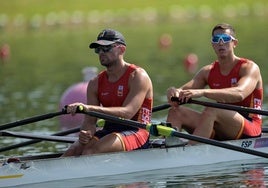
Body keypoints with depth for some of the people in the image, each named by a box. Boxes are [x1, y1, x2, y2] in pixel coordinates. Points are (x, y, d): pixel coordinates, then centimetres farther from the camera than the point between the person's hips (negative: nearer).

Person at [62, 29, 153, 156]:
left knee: (92, 149, -30)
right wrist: (86, 134, -21)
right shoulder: (95, 83, 11)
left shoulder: (138, 76, -7)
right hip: (108, 131, 6)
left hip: (136, 133, -6)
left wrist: (90, 108, -33)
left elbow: (127, 113, -22)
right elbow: (90, 121, 5)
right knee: (74, 150, -20)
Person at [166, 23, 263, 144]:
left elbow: (239, 94, -27)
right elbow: (184, 91, 2)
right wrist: (173, 91, -25)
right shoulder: (208, 72, 13)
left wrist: (203, 92, -40)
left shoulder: (249, 68, -6)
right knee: (176, 112, -9)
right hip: (220, 133, 6)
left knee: (211, 111, -34)